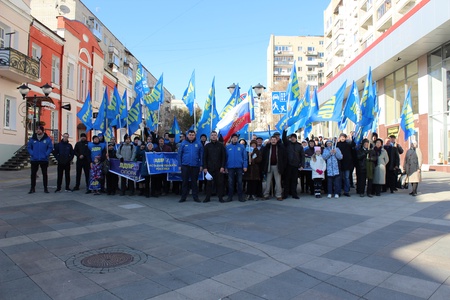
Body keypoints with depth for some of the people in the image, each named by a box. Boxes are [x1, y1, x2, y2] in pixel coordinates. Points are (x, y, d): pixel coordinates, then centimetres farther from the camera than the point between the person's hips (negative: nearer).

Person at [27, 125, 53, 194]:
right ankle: (32, 188, 14)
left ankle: (45, 188, 13)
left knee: (45, 174, 5)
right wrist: (32, 154, -6)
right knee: (33, 174, 5)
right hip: (34, 159, 2)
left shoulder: (47, 139, -3)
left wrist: (46, 154, -11)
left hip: (44, 160, -2)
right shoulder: (32, 139, 3)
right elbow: (28, 147, 8)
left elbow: (50, 147, -2)